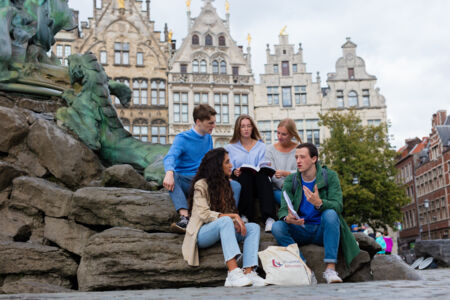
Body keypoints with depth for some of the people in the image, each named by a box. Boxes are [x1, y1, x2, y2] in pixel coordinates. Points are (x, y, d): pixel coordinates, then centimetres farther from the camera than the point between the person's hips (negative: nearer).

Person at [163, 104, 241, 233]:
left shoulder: (208, 138, 14)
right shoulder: (182, 138, -5)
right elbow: (170, 157, -23)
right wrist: (169, 173, -45)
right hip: (185, 182, -4)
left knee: (236, 185, -16)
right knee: (172, 176, -37)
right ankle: (184, 217, -49)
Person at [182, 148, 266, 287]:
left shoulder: (225, 184, 18)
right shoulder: (201, 185, -6)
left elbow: (230, 211, 16)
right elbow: (204, 214, -16)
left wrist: (236, 221, -8)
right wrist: (231, 217, -25)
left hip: (221, 231, 7)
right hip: (202, 233, -7)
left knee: (253, 227, -16)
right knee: (225, 221, -37)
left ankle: (249, 272, -36)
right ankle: (233, 273, -51)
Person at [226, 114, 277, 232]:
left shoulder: (261, 146, 20)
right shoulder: (230, 148, 17)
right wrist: (234, 172, -18)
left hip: (257, 183, 1)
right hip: (240, 183, 0)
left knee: (262, 174, -34)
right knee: (246, 173, -34)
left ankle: (269, 218, -48)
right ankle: (245, 216, -34)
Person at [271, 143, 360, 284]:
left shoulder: (330, 176, -1)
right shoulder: (290, 181, 5)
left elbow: (338, 206, -14)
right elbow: (283, 209, -5)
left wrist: (319, 203, -36)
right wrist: (287, 218, -31)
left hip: (323, 230, -2)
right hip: (300, 231, 2)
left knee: (330, 213, -33)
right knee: (277, 227, -25)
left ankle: (330, 268, -34)